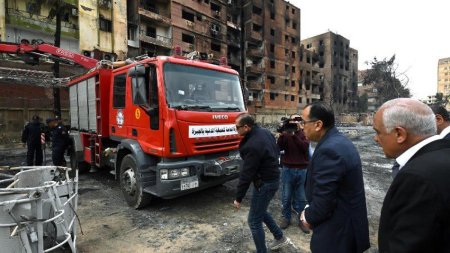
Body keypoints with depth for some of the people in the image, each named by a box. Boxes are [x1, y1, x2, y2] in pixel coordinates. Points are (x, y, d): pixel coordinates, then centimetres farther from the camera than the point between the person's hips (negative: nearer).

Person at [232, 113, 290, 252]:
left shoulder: (252, 146, -30)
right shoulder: (265, 132, -2)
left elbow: (246, 174, -24)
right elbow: (276, 151, 12)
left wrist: (238, 198, -13)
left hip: (264, 183, -10)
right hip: (273, 177, 10)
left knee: (254, 221, 6)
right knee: (261, 211, 28)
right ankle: (280, 238, 42)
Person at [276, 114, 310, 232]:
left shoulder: (304, 133, 1)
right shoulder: (285, 133, 1)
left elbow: (305, 147, -16)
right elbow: (279, 148, -13)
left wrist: (295, 135, -24)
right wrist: (283, 134, -25)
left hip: (302, 170, 0)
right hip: (288, 169, 0)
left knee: (301, 198, 10)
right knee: (286, 196, 10)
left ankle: (301, 219, 25)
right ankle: (286, 218, 26)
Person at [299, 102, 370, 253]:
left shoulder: (329, 150, -29)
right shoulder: (340, 141, 3)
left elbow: (323, 199, -27)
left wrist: (309, 217, -8)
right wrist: (310, 210, 5)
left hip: (337, 231, -9)